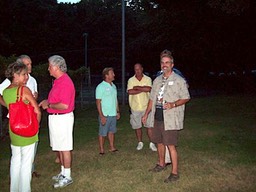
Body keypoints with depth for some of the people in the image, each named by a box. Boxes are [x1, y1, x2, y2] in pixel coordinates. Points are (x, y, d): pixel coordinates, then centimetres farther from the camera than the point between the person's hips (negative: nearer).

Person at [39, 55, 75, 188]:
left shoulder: (65, 82, -20)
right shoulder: (58, 81, 11)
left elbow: (64, 105, -25)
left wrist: (48, 105, -13)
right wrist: (47, 101, 7)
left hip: (62, 118, -10)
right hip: (55, 118, 10)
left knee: (65, 148, 0)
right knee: (59, 147, 17)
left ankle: (67, 177, 12)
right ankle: (63, 172, 30)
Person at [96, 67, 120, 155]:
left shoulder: (113, 86, 11)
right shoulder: (100, 87, -12)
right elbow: (98, 102, -14)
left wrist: (118, 111, 15)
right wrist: (101, 116, -18)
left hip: (113, 114, 7)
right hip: (105, 115, -7)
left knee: (112, 131, 15)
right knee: (102, 133, 2)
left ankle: (112, 147, 26)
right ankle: (101, 150, 13)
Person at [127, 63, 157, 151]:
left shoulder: (147, 79, 0)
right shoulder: (131, 80, 2)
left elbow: (148, 89, -18)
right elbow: (130, 91, -14)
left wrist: (137, 87, -12)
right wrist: (143, 89, -12)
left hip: (146, 107, -1)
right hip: (135, 107, 1)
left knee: (149, 126, 1)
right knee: (137, 126, 9)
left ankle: (151, 143, 11)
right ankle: (140, 143, 25)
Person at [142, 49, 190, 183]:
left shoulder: (179, 80, -6)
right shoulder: (157, 80, 13)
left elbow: (186, 98, -6)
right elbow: (152, 99, 18)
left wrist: (173, 104, -22)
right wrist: (146, 114, 18)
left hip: (170, 119, -6)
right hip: (158, 117, 7)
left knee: (171, 145, -6)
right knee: (159, 142, 17)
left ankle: (174, 173, 4)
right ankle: (161, 164, 37)